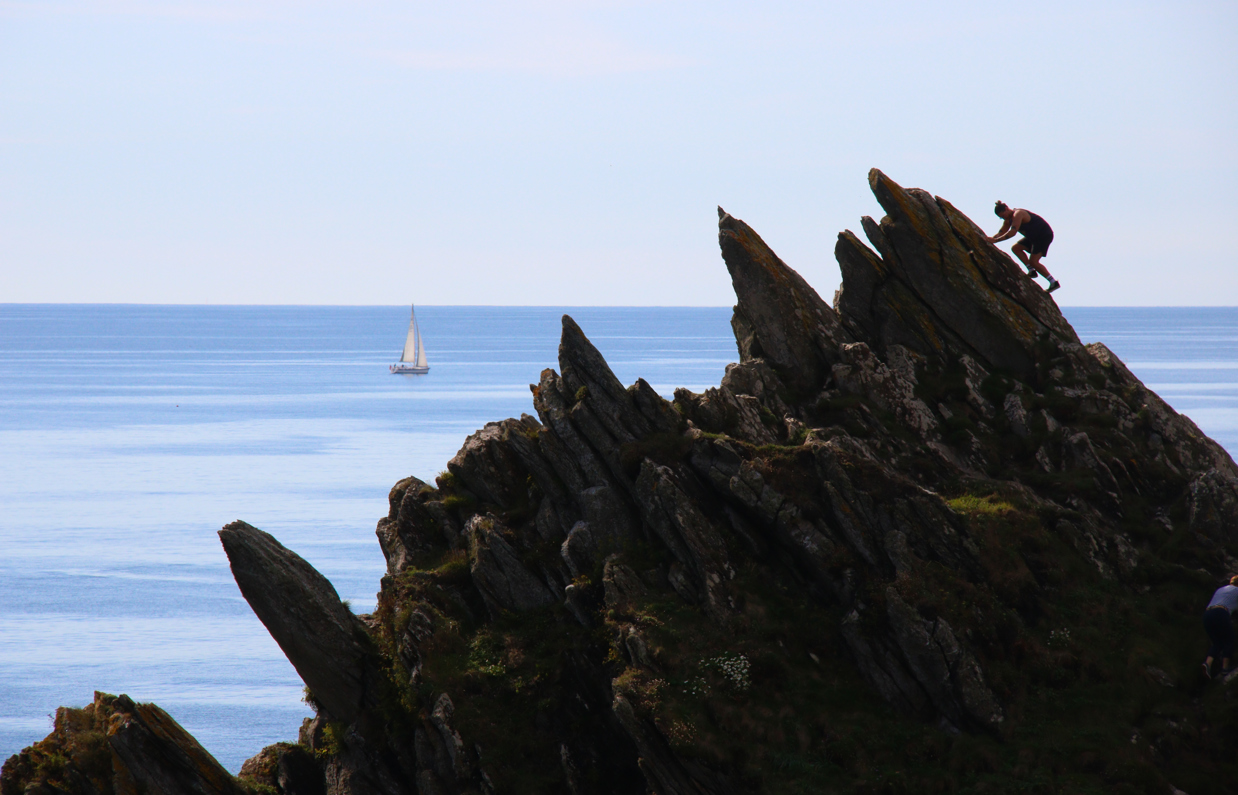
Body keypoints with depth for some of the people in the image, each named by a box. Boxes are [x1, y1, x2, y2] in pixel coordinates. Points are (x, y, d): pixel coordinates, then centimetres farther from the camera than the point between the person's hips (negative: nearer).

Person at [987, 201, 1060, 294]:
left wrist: (995, 240, -37)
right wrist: (991, 239, -9)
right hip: (1033, 237, 10)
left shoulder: (1018, 214, -24)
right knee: (1016, 248, 3)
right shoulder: (1009, 218, 6)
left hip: (1044, 235, -10)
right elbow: (1001, 233, 9)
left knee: (1033, 261, -16)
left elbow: (1012, 232, -35)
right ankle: (1031, 271, -2)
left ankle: (1053, 282, -15)